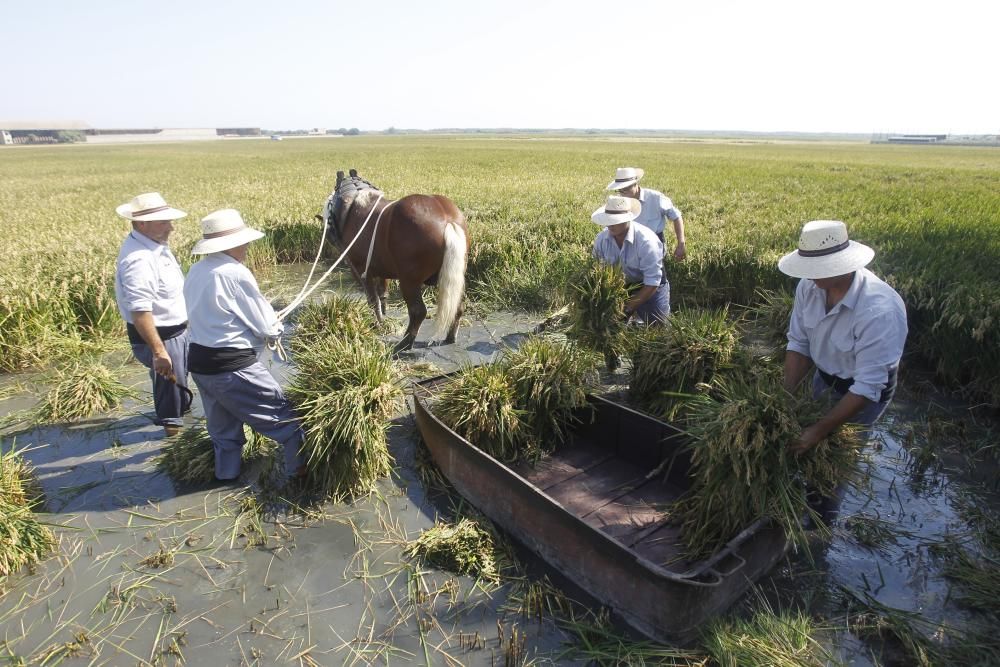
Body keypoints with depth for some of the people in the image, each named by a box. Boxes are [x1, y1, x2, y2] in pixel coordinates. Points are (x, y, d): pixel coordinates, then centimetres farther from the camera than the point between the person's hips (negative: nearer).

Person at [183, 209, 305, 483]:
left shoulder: (195, 271, 5)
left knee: (222, 425, 24)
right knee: (284, 416, 5)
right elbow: (267, 326, -14)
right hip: (233, 367, -9)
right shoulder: (235, 273, -19)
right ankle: (302, 467, 15)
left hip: (199, 363, 9)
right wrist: (276, 326, 10)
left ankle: (226, 471, 40)